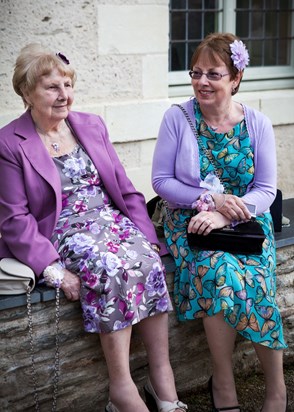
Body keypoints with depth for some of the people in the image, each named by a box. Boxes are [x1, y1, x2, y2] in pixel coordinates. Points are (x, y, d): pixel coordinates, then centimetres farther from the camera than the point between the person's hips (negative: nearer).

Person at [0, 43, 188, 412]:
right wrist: (53, 270, -19)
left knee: (147, 261, -27)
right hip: (61, 233, -4)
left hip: (111, 219, 5)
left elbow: (126, 190, 14)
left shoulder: (92, 126, 13)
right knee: (110, 268, -33)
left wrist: (149, 238, 0)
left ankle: (162, 374, -21)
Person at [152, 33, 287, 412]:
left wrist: (222, 216, -19)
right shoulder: (177, 118, -2)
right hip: (190, 221, -1)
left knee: (254, 280, -27)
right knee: (220, 271, -31)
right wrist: (211, 199, -17)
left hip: (246, 221, 1)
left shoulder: (257, 124, 2)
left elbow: (266, 189, -2)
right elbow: (161, 180, -4)